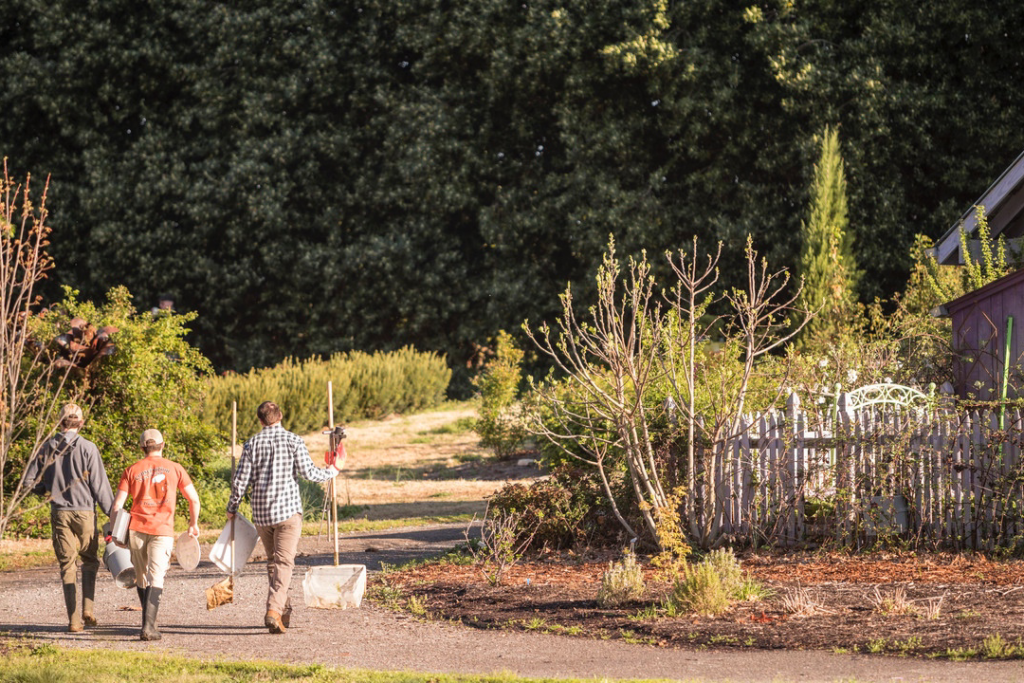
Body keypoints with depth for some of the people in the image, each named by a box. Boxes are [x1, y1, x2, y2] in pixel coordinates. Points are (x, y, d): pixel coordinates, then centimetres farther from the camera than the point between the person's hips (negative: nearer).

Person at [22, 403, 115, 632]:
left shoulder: (48, 447, 1)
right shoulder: (87, 448, -10)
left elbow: (31, 481, 4)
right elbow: (100, 485, -9)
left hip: (59, 513, 2)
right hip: (84, 511, -2)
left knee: (67, 565, 7)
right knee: (89, 561, 15)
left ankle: (74, 619, 3)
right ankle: (87, 609, 1)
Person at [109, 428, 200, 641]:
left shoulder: (132, 470, 7)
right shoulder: (174, 468, 7)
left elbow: (117, 505, 2)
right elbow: (194, 499, 7)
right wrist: (193, 524, 22)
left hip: (136, 528, 2)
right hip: (162, 531, -2)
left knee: (141, 578, 17)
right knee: (156, 579, -6)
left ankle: (148, 623, 27)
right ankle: (148, 626, -20)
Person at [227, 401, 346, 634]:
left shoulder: (252, 444, 3)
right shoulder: (293, 441, -3)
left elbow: (241, 480, 1)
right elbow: (308, 472, -8)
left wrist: (232, 508, 14)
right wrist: (332, 471, 10)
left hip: (261, 512, 3)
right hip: (288, 509, -3)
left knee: (272, 560, 17)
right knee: (284, 562, -7)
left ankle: (284, 610, 21)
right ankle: (274, 610, -24)